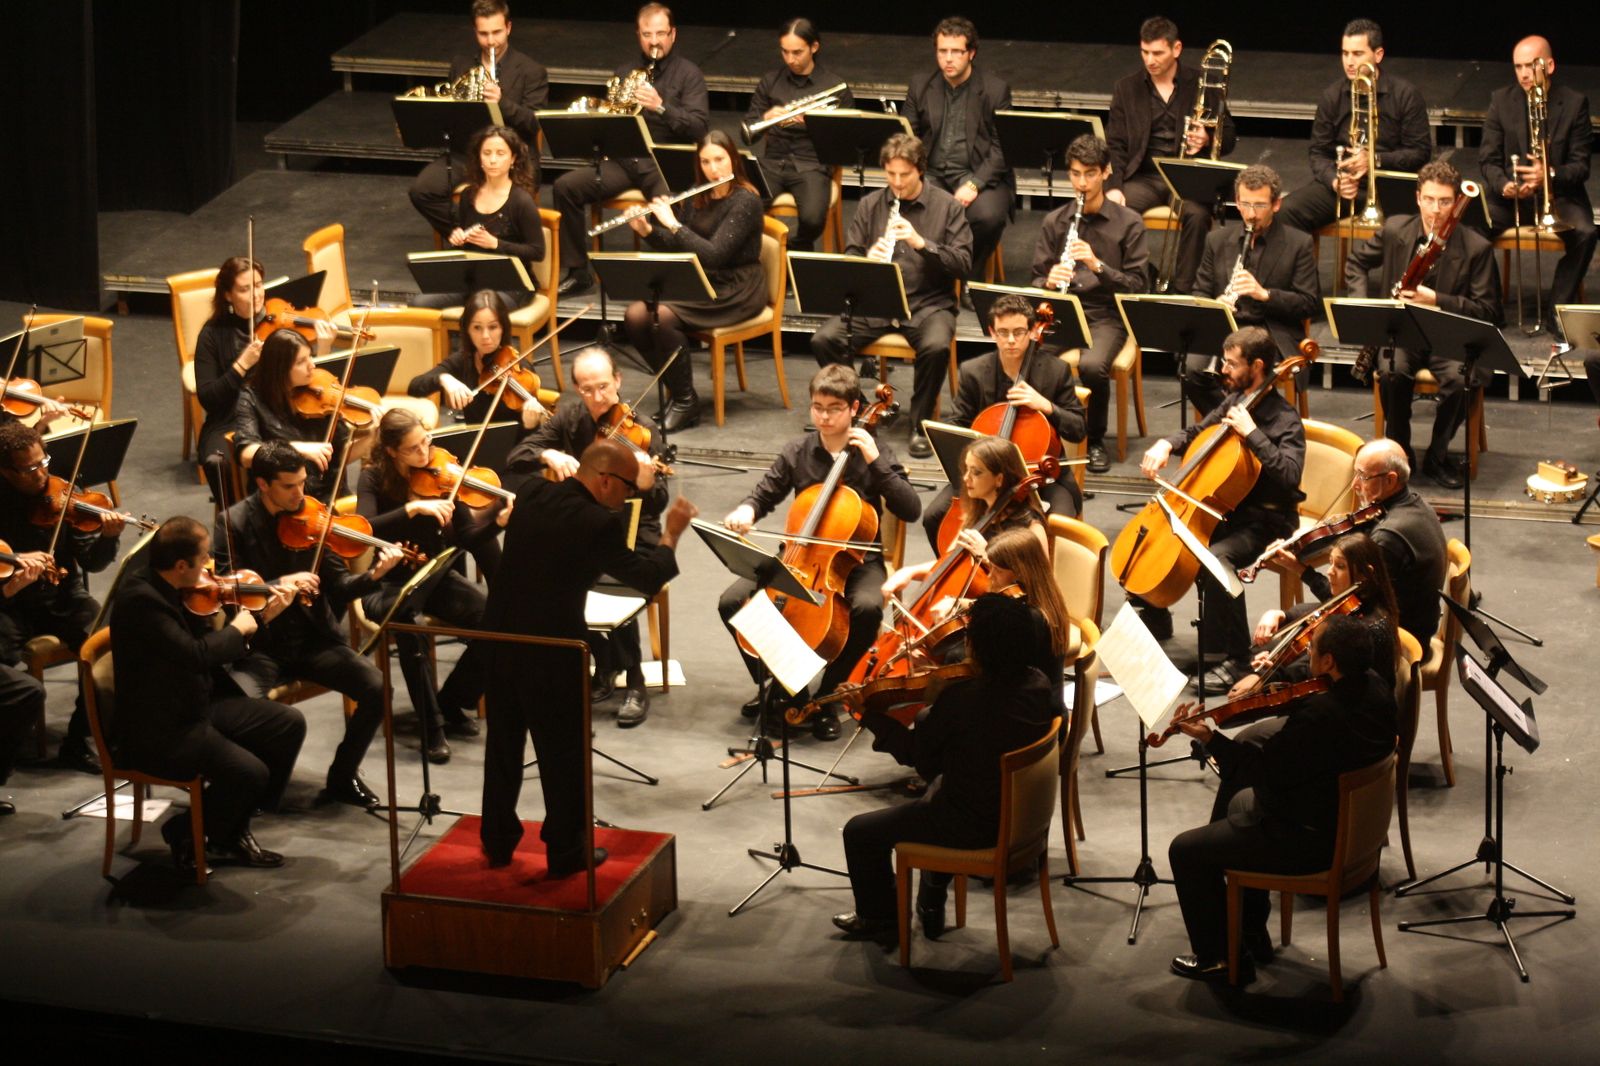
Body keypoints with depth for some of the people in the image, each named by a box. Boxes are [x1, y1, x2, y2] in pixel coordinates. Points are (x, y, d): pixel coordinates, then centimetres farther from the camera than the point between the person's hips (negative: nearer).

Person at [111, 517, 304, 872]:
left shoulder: (178, 590, 4)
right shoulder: (140, 598, -25)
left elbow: (211, 647, 14)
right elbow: (195, 655, -32)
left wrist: (263, 618, 6)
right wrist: (236, 629, -15)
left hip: (195, 706, 10)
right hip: (158, 730, -10)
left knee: (289, 724, 6)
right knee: (249, 772, -24)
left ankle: (232, 832, 14)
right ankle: (188, 837, 4)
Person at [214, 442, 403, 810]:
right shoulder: (234, 524, -7)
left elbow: (338, 585, 2)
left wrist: (373, 576, -19)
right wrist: (281, 585, -25)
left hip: (313, 641, 3)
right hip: (258, 646, -3)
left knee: (377, 688, -16)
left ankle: (343, 775, 7)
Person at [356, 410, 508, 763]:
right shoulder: (375, 478, -9)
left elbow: (466, 537, -6)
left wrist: (498, 522, -25)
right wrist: (413, 508, -36)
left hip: (434, 576, 3)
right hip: (388, 584, -3)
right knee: (408, 622, -38)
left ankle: (452, 704, 1)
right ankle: (431, 726, -27)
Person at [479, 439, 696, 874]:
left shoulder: (532, 493, -1)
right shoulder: (600, 524, -20)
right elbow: (649, 579, -14)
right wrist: (671, 535, 0)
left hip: (501, 638, 6)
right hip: (551, 653, -6)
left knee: (503, 742, 19)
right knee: (564, 752, 9)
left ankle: (498, 841, 29)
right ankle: (565, 850, 18)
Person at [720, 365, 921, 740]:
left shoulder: (872, 453, -3)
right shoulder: (797, 452, 4)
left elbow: (910, 510, -12)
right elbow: (764, 495, 10)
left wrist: (875, 461, -19)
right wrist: (746, 511, -15)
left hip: (856, 560, -3)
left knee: (867, 607, -37)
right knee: (732, 602, -18)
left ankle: (827, 698, -15)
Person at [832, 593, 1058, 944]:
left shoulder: (960, 698, -29)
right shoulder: (1038, 686, -9)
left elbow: (917, 754, -13)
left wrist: (870, 713, -3)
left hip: (974, 826, -8)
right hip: (1020, 814, 8)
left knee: (861, 833, 11)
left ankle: (879, 919, 34)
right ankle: (931, 907, 50)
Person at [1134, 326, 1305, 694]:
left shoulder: (1285, 421, -18)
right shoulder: (1234, 401, 7)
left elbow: (1289, 475, -33)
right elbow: (1197, 433, 23)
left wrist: (1251, 433, -32)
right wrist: (1167, 444, 2)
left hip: (1263, 521, -9)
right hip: (1223, 509, 9)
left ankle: (1236, 660, -23)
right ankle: (1155, 624, 22)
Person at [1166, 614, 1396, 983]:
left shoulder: (1320, 717, -36)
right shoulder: (1375, 689, -8)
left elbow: (1263, 769, -25)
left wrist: (1209, 738, -18)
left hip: (1310, 841, -10)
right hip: (1351, 821, 10)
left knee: (1186, 851, 4)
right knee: (1239, 803, 34)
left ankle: (1219, 957, 17)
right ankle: (1252, 932, 43)